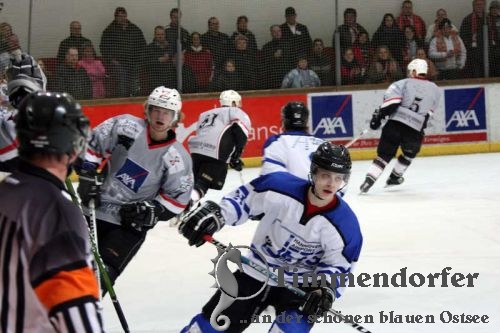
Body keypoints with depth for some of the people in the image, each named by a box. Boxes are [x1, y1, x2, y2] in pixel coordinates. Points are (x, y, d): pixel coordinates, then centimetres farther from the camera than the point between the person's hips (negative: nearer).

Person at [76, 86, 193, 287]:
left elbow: (177, 198, -2)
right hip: (94, 208, 1)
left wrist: (151, 212, -15)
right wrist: (89, 176, -9)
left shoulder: (178, 158, -9)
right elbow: (91, 144, -2)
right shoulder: (126, 127, -11)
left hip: (132, 223, -1)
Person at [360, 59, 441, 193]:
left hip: (395, 124, -1)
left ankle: (369, 180, -7)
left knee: (384, 154, 7)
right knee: (409, 154, 30)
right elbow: (428, 113, 17)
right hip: (415, 131, 1)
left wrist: (378, 115, -5)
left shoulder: (404, 83, 5)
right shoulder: (435, 90, 14)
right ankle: (394, 177, 35)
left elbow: (391, 100, -9)